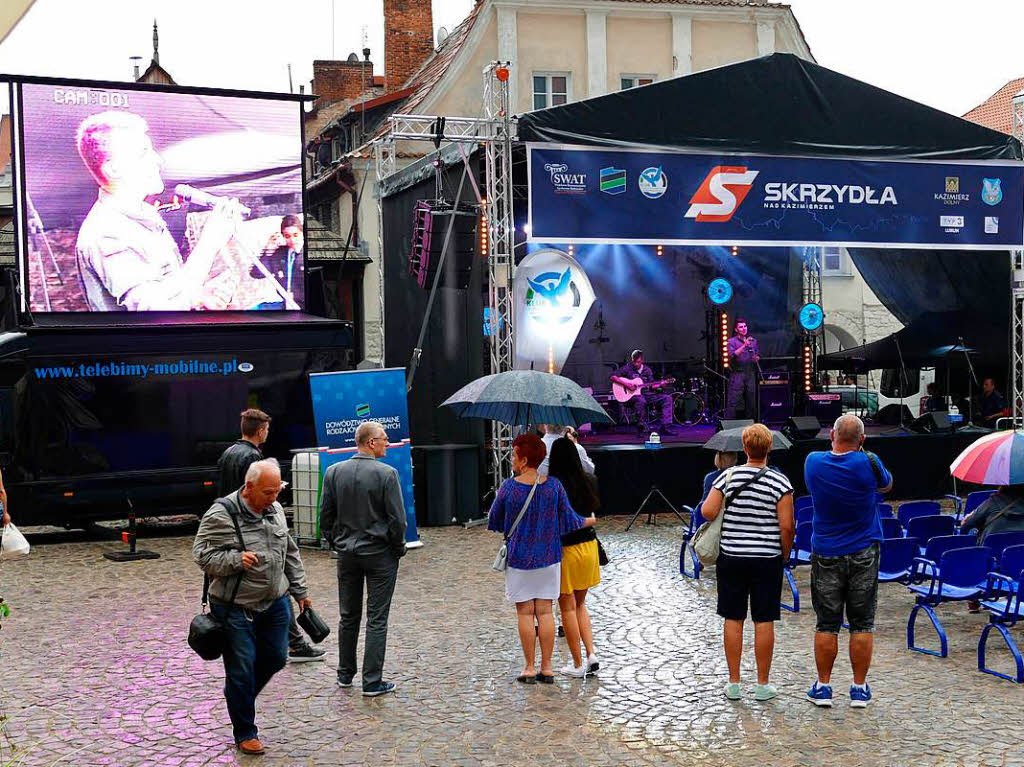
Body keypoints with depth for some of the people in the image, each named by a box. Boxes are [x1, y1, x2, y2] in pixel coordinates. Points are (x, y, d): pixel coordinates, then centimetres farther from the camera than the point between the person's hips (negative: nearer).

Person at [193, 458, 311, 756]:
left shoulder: (275, 510, 5)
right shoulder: (220, 515, -17)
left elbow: (290, 554, 15)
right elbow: (202, 555, -14)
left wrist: (300, 591, 16)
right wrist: (236, 560, -28)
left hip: (275, 603, 6)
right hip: (236, 608, -6)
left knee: (275, 658, 13)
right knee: (242, 669, 2)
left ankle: (240, 698, 41)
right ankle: (245, 733, 18)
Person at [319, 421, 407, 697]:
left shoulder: (334, 472, 0)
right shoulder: (387, 474, -14)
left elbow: (326, 516, 5)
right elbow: (397, 519, -13)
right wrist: (399, 549, 1)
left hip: (347, 553, 5)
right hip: (380, 554, -5)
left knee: (348, 616, 16)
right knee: (377, 620, 1)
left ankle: (345, 674, 25)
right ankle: (372, 682, 3)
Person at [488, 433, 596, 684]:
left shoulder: (508, 487, -12)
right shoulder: (553, 485, -7)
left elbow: (494, 522, 0)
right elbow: (569, 522, -2)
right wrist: (590, 521, 17)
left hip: (519, 559, -3)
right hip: (548, 559, 3)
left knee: (525, 613, 6)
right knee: (545, 611, 8)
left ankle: (530, 668, 10)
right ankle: (547, 668, 12)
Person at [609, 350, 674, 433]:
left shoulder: (647, 370, 13)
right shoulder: (627, 368, -2)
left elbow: (651, 385, 15)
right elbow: (613, 377, -9)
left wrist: (660, 384, -5)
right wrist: (626, 384, -19)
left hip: (645, 394, 6)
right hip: (630, 396, -6)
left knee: (667, 398, -9)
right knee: (641, 400, -41)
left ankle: (665, 426, -15)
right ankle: (642, 426, -26)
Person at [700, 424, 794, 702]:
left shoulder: (728, 476, -3)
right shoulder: (779, 481, -7)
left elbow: (707, 512, -8)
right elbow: (786, 526, -9)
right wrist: (785, 554, 6)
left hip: (731, 558, 1)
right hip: (767, 560, -1)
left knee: (733, 619, 8)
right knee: (764, 621, 5)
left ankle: (733, 683, 14)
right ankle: (763, 685, 12)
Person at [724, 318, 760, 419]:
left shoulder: (753, 341, 14)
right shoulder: (732, 341, 0)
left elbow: (758, 356, 22)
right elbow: (732, 356, -16)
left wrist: (756, 358, -1)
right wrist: (744, 346, -24)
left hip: (750, 374, 5)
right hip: (737, 374, -5)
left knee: (751, 402, 8)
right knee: (733, 402, -9)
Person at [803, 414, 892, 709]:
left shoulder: (813, 462, -6)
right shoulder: (868, 463, -12)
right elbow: (886, 485, 9)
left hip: (826, 555, 1)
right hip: (863, 554, -1)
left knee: (827, 624, 8)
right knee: (862, 624, 7)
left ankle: (823, 686, 13)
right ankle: (860, 689, 12)